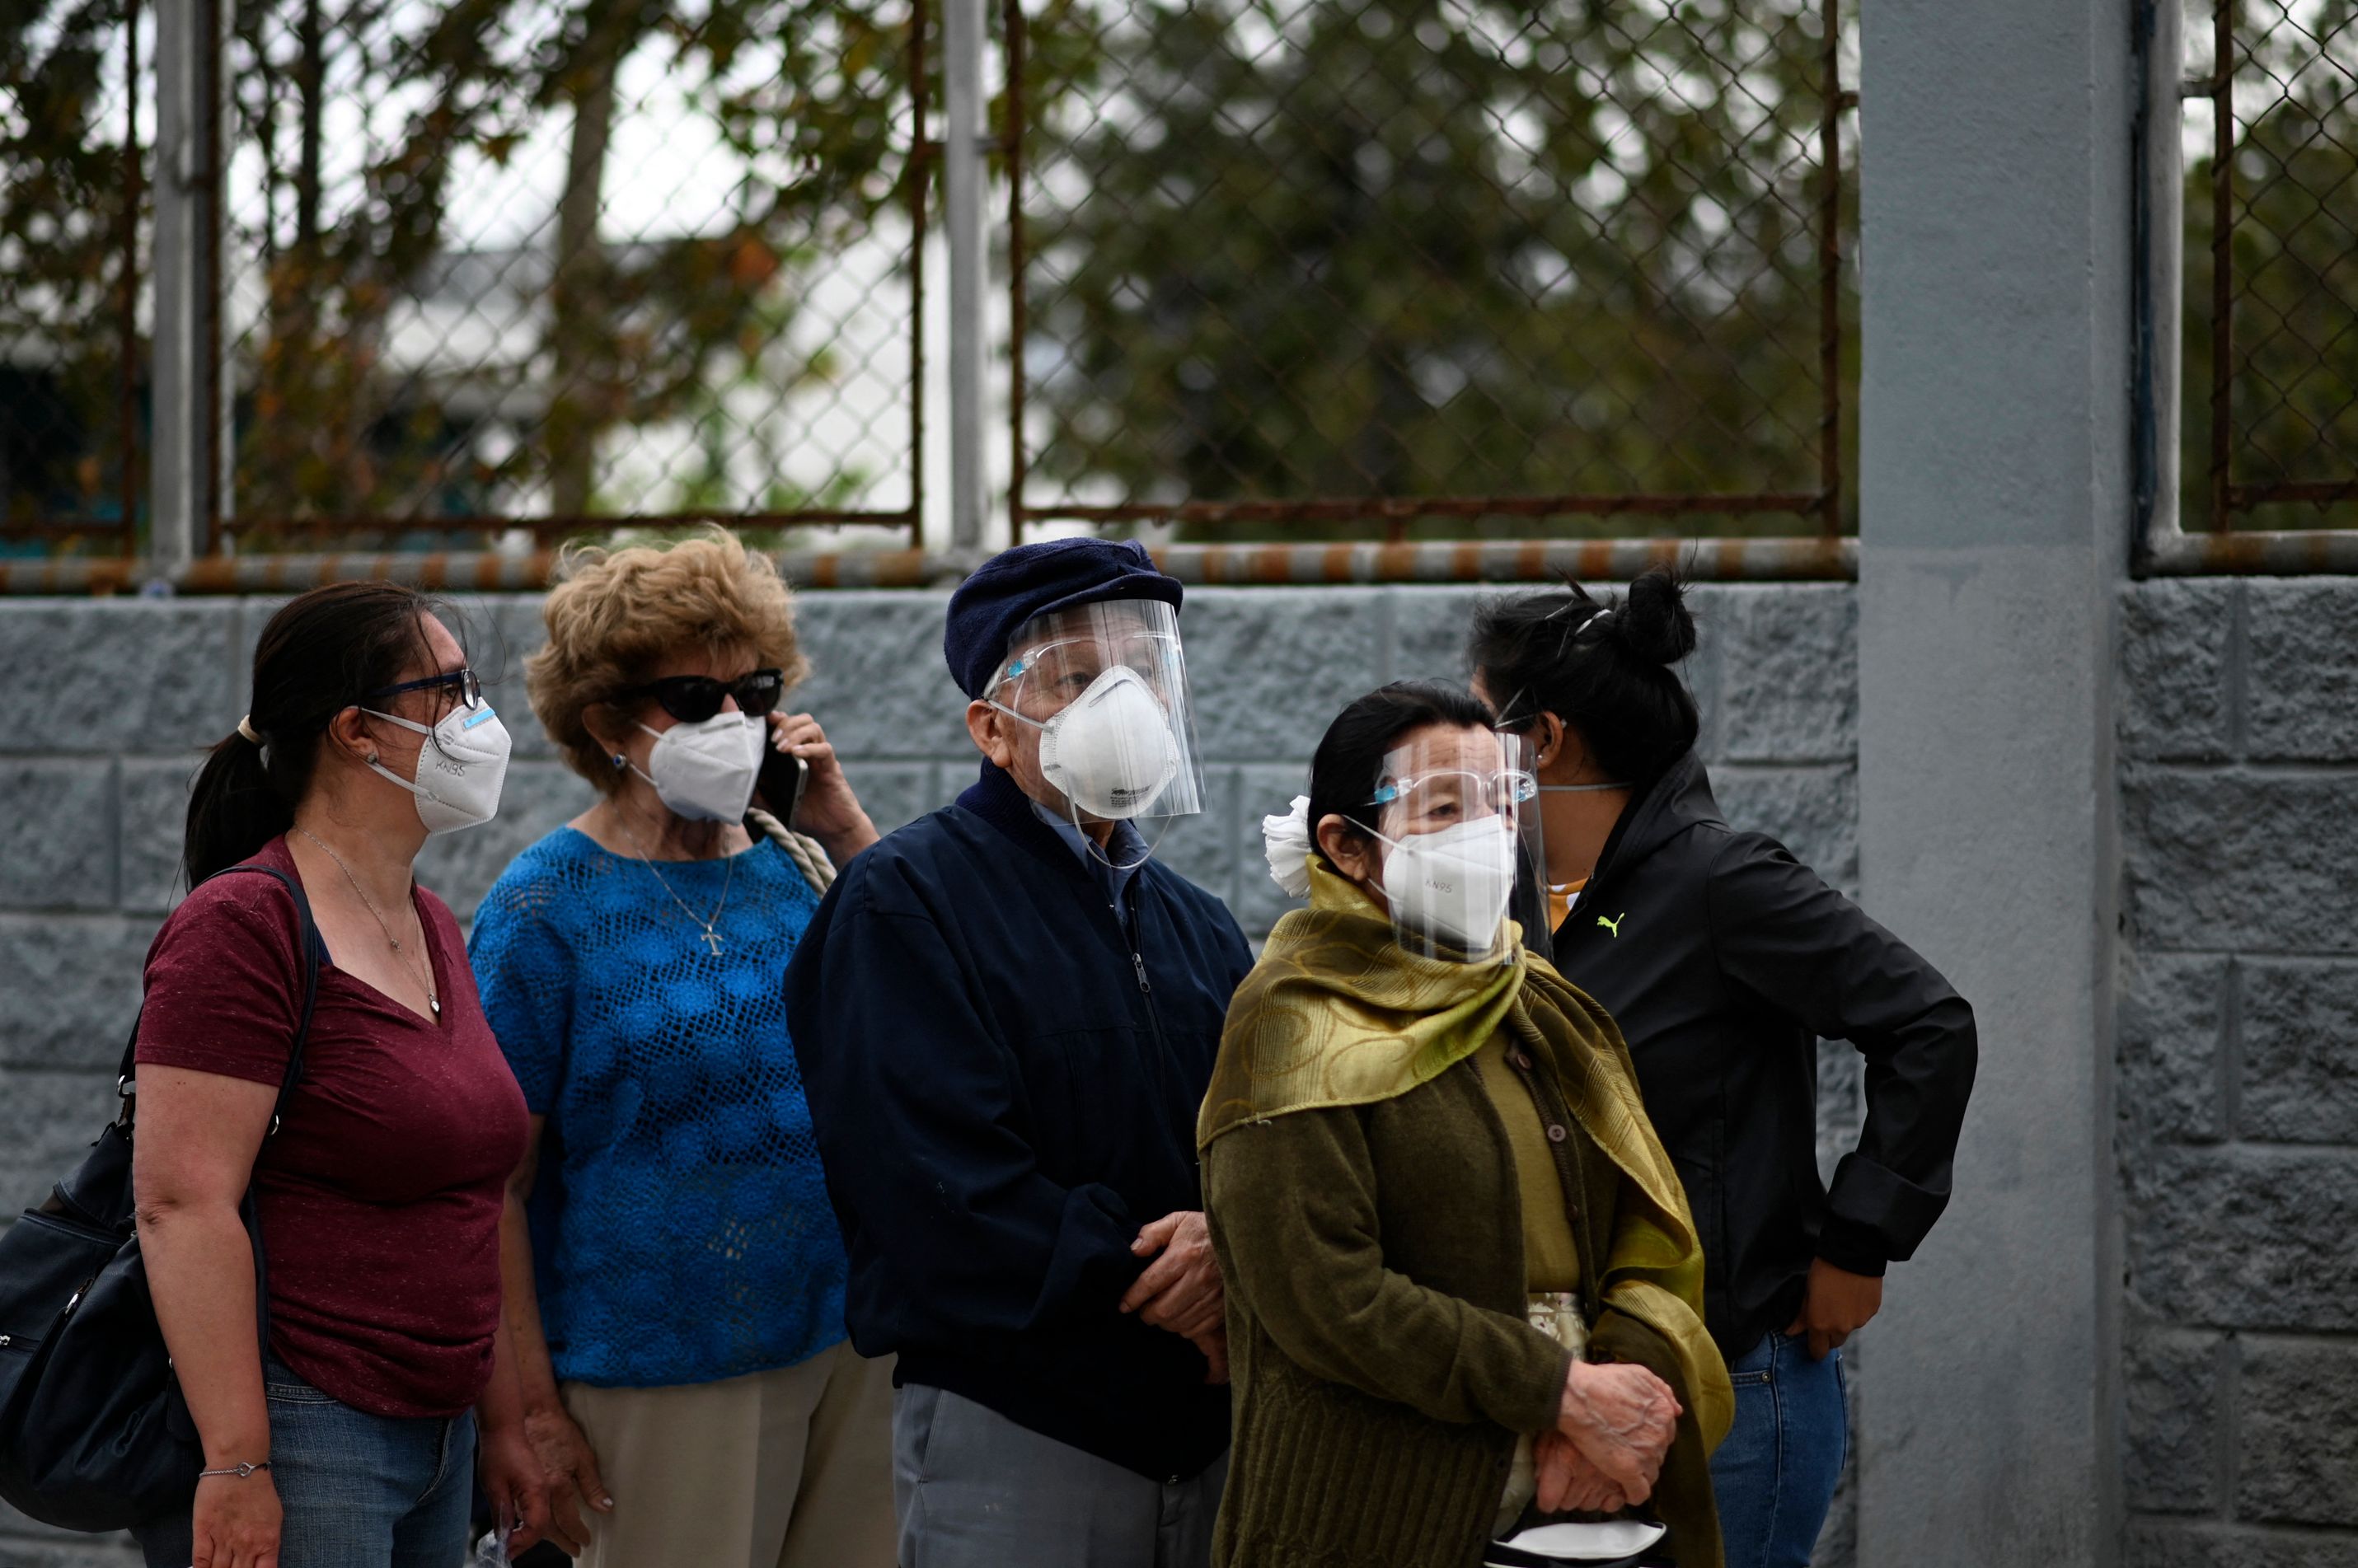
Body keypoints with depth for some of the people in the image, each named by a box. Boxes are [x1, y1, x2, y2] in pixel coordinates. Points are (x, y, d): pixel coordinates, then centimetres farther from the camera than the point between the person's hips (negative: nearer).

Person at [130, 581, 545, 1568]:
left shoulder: (432, 928, 15)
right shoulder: (243, 927, -13)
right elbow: (182, 1203, -20)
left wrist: (500, 1422, 18)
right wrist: (236, 1468, -23)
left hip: (435, 1438, 8)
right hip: (297, 1438, -8)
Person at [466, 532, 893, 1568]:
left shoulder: (788, 872, 10)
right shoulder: (548, 905, -7)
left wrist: (844, 827, -4)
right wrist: (533, 1404, -12)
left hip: (849, 1347, 5)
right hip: (667, 1381, -5)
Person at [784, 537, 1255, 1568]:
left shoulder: (1197, 928, 17)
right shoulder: (905, 904, -6)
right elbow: (946, 1191, -16)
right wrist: (1158, 1288, -15)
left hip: (1211, 1434, 6)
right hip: (1015, 1436, -6)